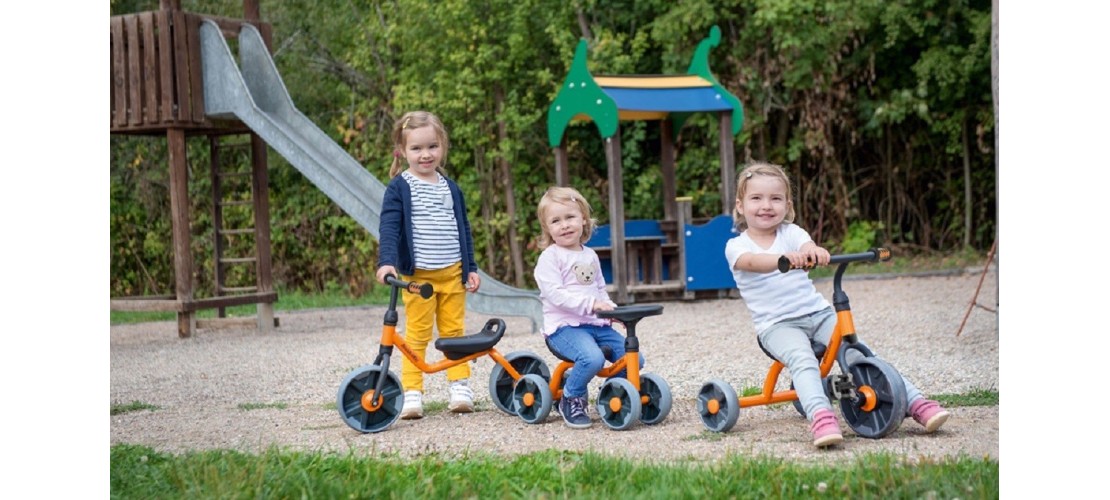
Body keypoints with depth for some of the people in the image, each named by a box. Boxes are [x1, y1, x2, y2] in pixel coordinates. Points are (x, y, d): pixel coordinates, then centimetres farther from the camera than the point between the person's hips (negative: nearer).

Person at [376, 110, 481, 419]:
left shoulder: (450, 188, 11)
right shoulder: (399, 187, -4)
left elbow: (463, 229, 16)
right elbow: (389, 227, -14)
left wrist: (471, 267, 12)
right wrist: (386, 262, -28)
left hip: (452, 273, 4)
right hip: (416, 274, -4)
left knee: (454, 331, 8)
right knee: (416, 335, -3)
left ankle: (460, 387, 15)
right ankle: (412, 393, -1)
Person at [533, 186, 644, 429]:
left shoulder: (590, 256, 18)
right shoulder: (550, 257, -6)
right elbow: (555, 294, -17)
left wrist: (610, 309, 4)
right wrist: (590, 304, -26)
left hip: (596, 324, 7)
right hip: (564, 326, -7)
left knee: (634, 358, -6)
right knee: (592, 358, -34)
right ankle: (571, 399, -6)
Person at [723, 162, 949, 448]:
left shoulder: (790, 232, 11)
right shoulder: (736, 246, 2)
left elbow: (806, 245, -14)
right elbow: (752, 261, -23)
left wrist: (814, 251, -41)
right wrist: (783, 259, -46)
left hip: (819, 313, 3)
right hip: (776, 325, -3)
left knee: (858, 352, -17)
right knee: (803, 359, -33)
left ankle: (917, 403, -20)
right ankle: (821, 419, -52)